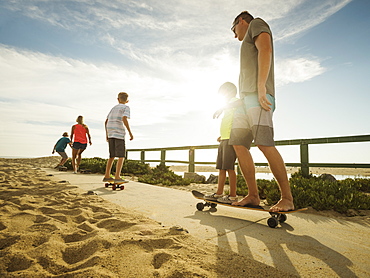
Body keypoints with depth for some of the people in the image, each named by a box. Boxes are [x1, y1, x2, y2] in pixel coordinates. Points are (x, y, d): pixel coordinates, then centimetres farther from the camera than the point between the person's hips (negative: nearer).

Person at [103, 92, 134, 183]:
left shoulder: (114, 108, 20)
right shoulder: (126, 107, 2)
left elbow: (106, 121, 18)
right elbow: (124, 119, -16)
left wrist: (107, 134, 24)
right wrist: (130, 132, -16)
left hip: (110, 134, 7)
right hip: (119, 134, -6)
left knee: (112, 156, 13)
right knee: (121, 156, -5)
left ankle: (107, 176, 15)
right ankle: (117, 177, -13)